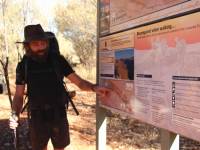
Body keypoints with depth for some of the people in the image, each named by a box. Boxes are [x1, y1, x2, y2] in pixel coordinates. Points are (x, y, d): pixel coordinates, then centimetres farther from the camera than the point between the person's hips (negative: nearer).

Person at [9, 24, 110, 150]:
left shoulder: (57, 60, -8)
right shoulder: (23, 65, -4)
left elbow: (79, 82, -9)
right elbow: (19, 95, 1)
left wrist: (94, 87, -29)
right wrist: (15, 114, -18)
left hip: (58, 115, -1)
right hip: (37, 117, 1)